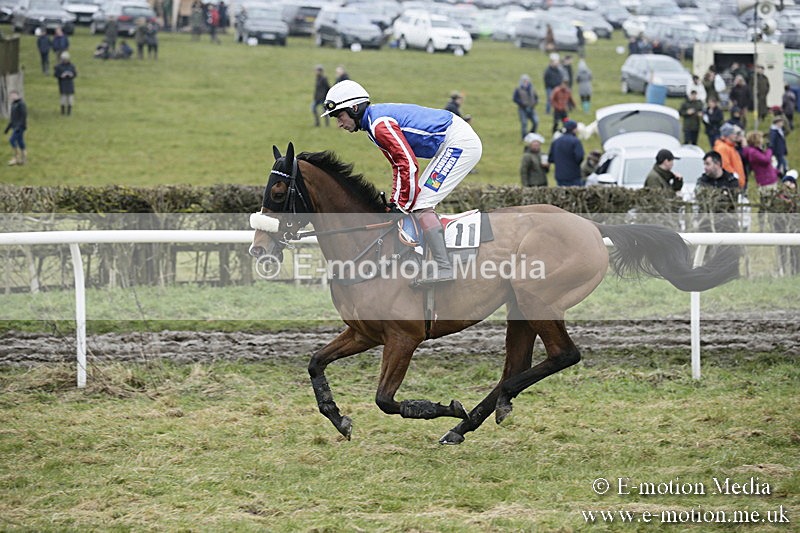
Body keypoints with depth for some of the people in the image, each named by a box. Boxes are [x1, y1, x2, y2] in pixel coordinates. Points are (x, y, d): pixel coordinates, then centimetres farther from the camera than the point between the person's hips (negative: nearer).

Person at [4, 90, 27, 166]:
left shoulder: (21, 104, -15)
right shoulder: (14, 104, 14)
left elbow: (24, 116, -20)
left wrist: (19, 126, -27)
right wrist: (8, 128, 21)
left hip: (20, 127, -9)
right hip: (15, 127, 9)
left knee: (12, 140, -16)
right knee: (20, 142, 10)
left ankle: (16, 157, -9)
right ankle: (24, 159, 15)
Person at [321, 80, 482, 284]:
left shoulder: (380, 124, -17)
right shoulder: (374, 123, 16)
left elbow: (409, 165, -22)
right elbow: (399, 165, 22)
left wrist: (405, 205, -15)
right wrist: (395, 202, 15)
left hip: (458, 143, -11)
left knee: (420, 205, -14)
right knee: (420, 203, 13)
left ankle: (443, 269, -20)